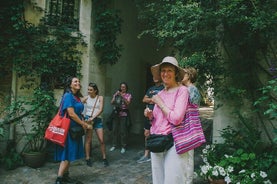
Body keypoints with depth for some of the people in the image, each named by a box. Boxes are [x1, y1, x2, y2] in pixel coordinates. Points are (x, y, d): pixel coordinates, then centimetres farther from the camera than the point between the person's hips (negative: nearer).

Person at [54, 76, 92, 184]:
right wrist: (85, 125, -13)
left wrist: (83, 124, 3)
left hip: (75, 128, 9)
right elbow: (71, 114, -21)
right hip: (69, 128, -9)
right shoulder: (68, 95, -15)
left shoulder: (77, 96, 12)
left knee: (71, 153, 14)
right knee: (67, 154, -5)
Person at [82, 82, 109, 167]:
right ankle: (88, 158, 15)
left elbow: (101, 110, -8)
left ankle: (104, 158, 13)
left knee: (101, 140, -1)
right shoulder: (86, 98, 2)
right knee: (88, 140, 2)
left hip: (98, 119, 0)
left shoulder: (100, 98, 0)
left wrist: (93, 118, -18)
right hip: (88, 119, 0)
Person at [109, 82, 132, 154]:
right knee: (115, 130, 2)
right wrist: (115, 96, -8)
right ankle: (114, 145, 15)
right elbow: (112, 102, 4)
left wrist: (122, 96, -17)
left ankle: (123, 147, 5)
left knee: (123, 131, -5)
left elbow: (128, 103, -9)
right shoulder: (116, 93, 13)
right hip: (116, 113, 3)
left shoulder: (128, 95, 6)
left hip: (124, 114, -3)